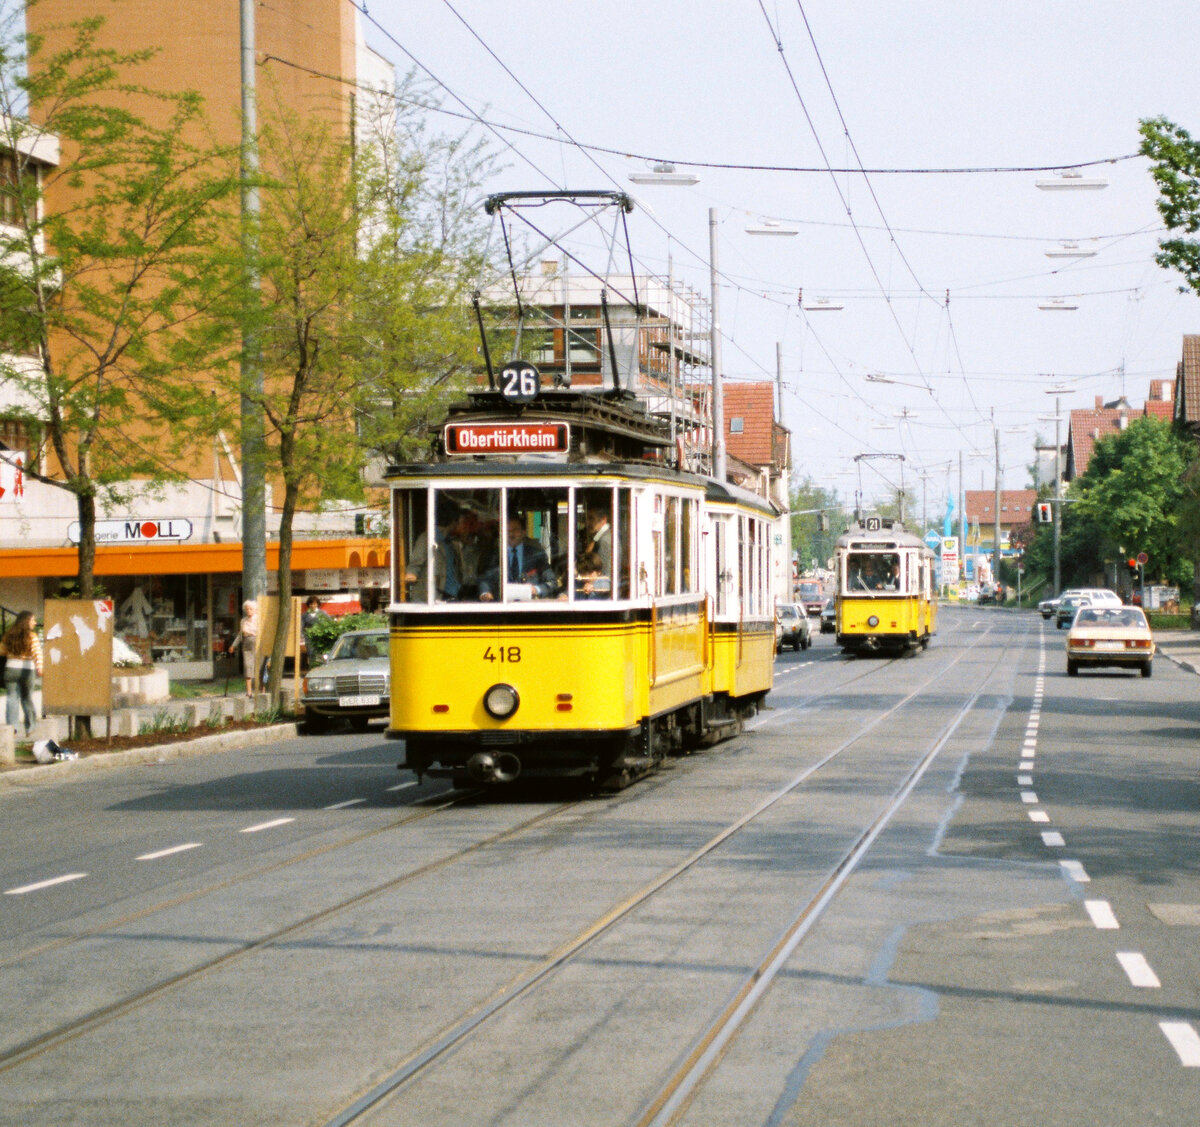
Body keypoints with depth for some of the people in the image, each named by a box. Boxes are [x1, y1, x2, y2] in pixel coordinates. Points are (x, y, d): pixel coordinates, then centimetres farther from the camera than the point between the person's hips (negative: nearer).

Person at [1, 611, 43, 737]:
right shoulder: (31, 635, -6)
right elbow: (37, 652, -19)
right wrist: (39, 667, -30)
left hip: (11, 668, 2)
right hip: (26, 669, -2)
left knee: (11, 698, 2)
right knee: (27, 698, 10)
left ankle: (11, 725, -12)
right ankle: (30, 728, 18)